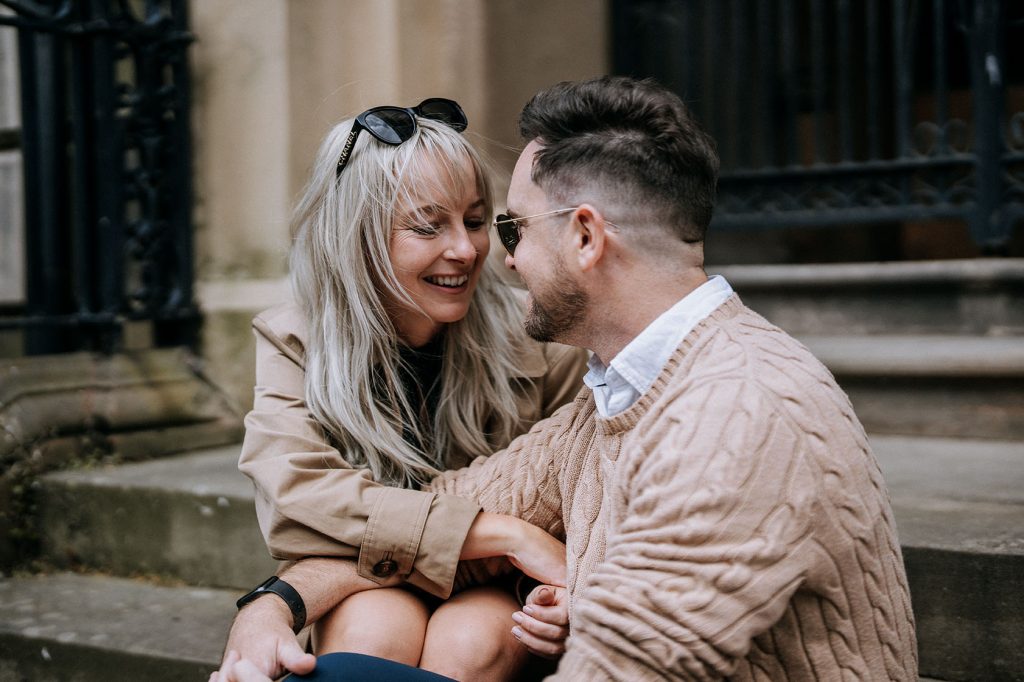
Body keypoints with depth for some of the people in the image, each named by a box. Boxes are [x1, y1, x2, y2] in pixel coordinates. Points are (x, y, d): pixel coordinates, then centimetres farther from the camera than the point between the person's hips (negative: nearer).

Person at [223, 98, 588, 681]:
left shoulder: (539, 342, -9)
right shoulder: (293, 344, -8)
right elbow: (297, 496, -24)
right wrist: (503, 534, -31)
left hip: (496, 590, 0)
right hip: (367, 589, 0)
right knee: (373, 631, -34)